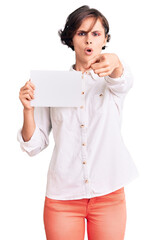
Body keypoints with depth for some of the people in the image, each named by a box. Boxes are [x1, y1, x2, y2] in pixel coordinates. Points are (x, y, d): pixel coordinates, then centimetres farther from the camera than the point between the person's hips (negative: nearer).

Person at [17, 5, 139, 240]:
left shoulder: (113, 80, 4)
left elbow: (123, 82, -23)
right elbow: (34, 145, 3)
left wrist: (115, 64, -45)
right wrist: (27, 108, -14)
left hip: (109, 194, 0)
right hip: (62, 196, 1)